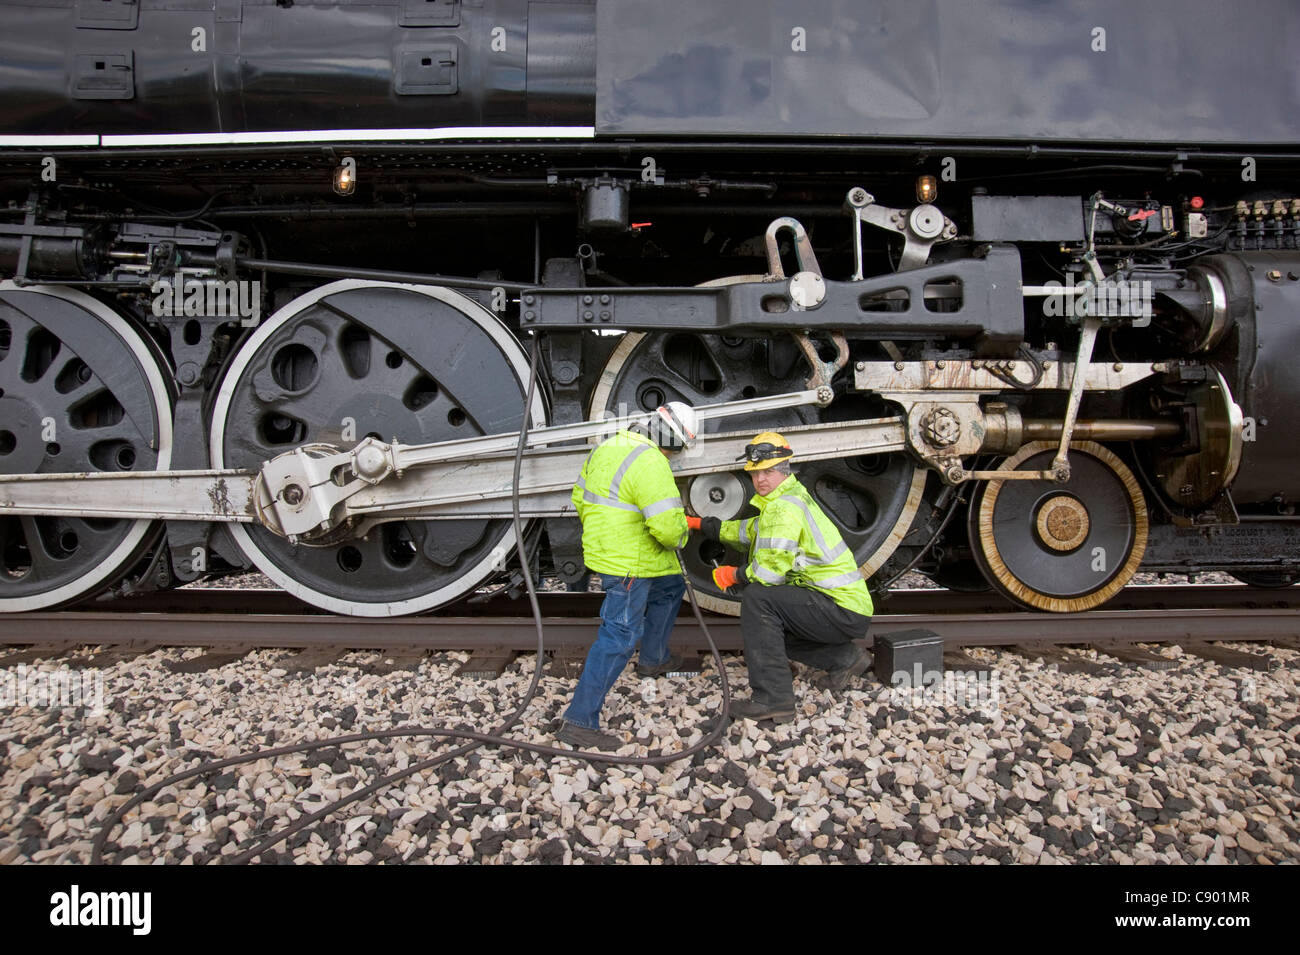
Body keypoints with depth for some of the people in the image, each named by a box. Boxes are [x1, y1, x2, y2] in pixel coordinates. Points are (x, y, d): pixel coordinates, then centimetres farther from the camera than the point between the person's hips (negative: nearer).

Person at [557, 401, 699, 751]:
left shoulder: (608, 447, 6)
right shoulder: (651, 464, -24)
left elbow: (581, 497, 16)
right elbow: (667, 524, -28)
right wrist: (678, 538, -5)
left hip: (607, 548, 10)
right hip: (627, 564, -10)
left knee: (670, 588, 30)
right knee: (619, 636, -8)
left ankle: (653, 659, 47)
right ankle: (580, 721, -7)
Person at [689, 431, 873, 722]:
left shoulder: (784, 506, -17)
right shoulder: (790, 495, 15)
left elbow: (770, 571, -24)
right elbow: (751, 532, 29)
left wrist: (734, 574, -6)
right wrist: (701, 525, 28)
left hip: (842, 610, -10)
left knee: (756, 598, -21)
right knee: (768, 624, 21)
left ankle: (773, 698, -20)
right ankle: (844, 658, 21)